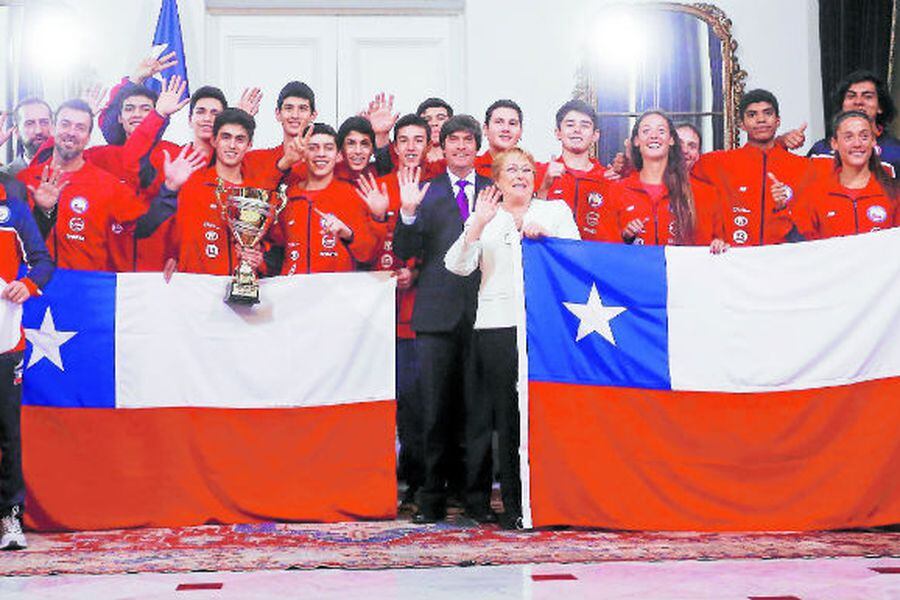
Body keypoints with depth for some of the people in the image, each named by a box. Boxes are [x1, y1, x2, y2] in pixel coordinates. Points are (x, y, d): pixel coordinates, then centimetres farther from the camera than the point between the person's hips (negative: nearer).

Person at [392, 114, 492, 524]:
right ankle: (432, 498, 11)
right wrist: (408, 213, -14)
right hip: (437, 313, 0)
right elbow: (405, 252, 1)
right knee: (435, 410, 3)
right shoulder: (427, 193, 10)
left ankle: (477, 497, 11)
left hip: (482, 311, 0)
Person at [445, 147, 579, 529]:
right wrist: (479, 225, -8)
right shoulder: (483, 219, 16)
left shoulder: (556, 211, 17)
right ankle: (513, 506, 3)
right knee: (508, 414, -3)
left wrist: (544, 236, -8)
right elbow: (459, 266, 3)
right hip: (498, 325, 0)